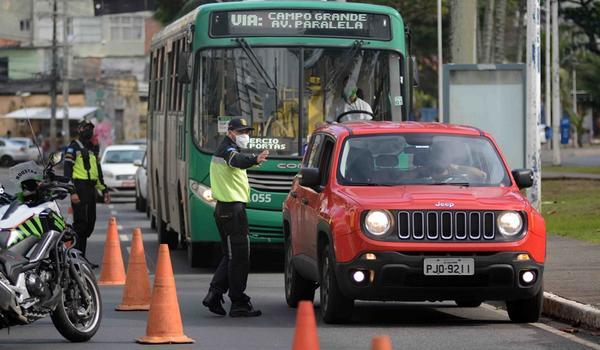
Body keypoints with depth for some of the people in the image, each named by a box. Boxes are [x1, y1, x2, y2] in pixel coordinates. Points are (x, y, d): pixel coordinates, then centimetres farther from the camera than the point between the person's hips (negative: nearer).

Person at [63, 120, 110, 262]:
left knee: (90, 223, 8)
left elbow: (98, 171, 29)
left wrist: (104, 190, 24)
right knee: (81, 222, -12)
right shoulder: (73, 148, -4)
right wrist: (72, 192, -18)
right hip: (79, 189, -8)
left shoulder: (93, 149, 21)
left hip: (91, 189, 8)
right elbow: (67, 171, -10)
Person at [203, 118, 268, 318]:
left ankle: (214, 294, 10)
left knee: (231, 256, 15)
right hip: (233, 209, -10)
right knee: (239, 257, -7)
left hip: (223, 208, 10)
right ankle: (239, 304, -6)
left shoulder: (220, 151, 18)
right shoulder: (228, 150, -13)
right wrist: (255, 160, -55)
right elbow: (237, 161, -37)